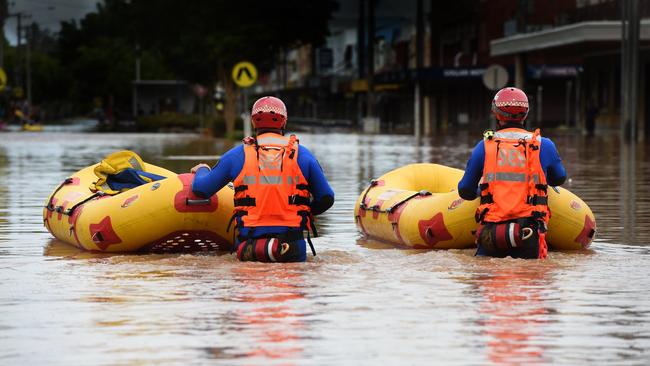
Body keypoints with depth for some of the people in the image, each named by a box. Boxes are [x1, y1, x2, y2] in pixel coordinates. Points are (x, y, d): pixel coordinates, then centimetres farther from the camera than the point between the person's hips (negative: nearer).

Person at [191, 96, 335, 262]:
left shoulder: (237, 155, 6)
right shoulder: (302, 155, 7)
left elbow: (200, 189, 13)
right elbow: (326, 199, 11)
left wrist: (202, 170, 36)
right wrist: (307, 212, 32)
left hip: (248, 241, 0)